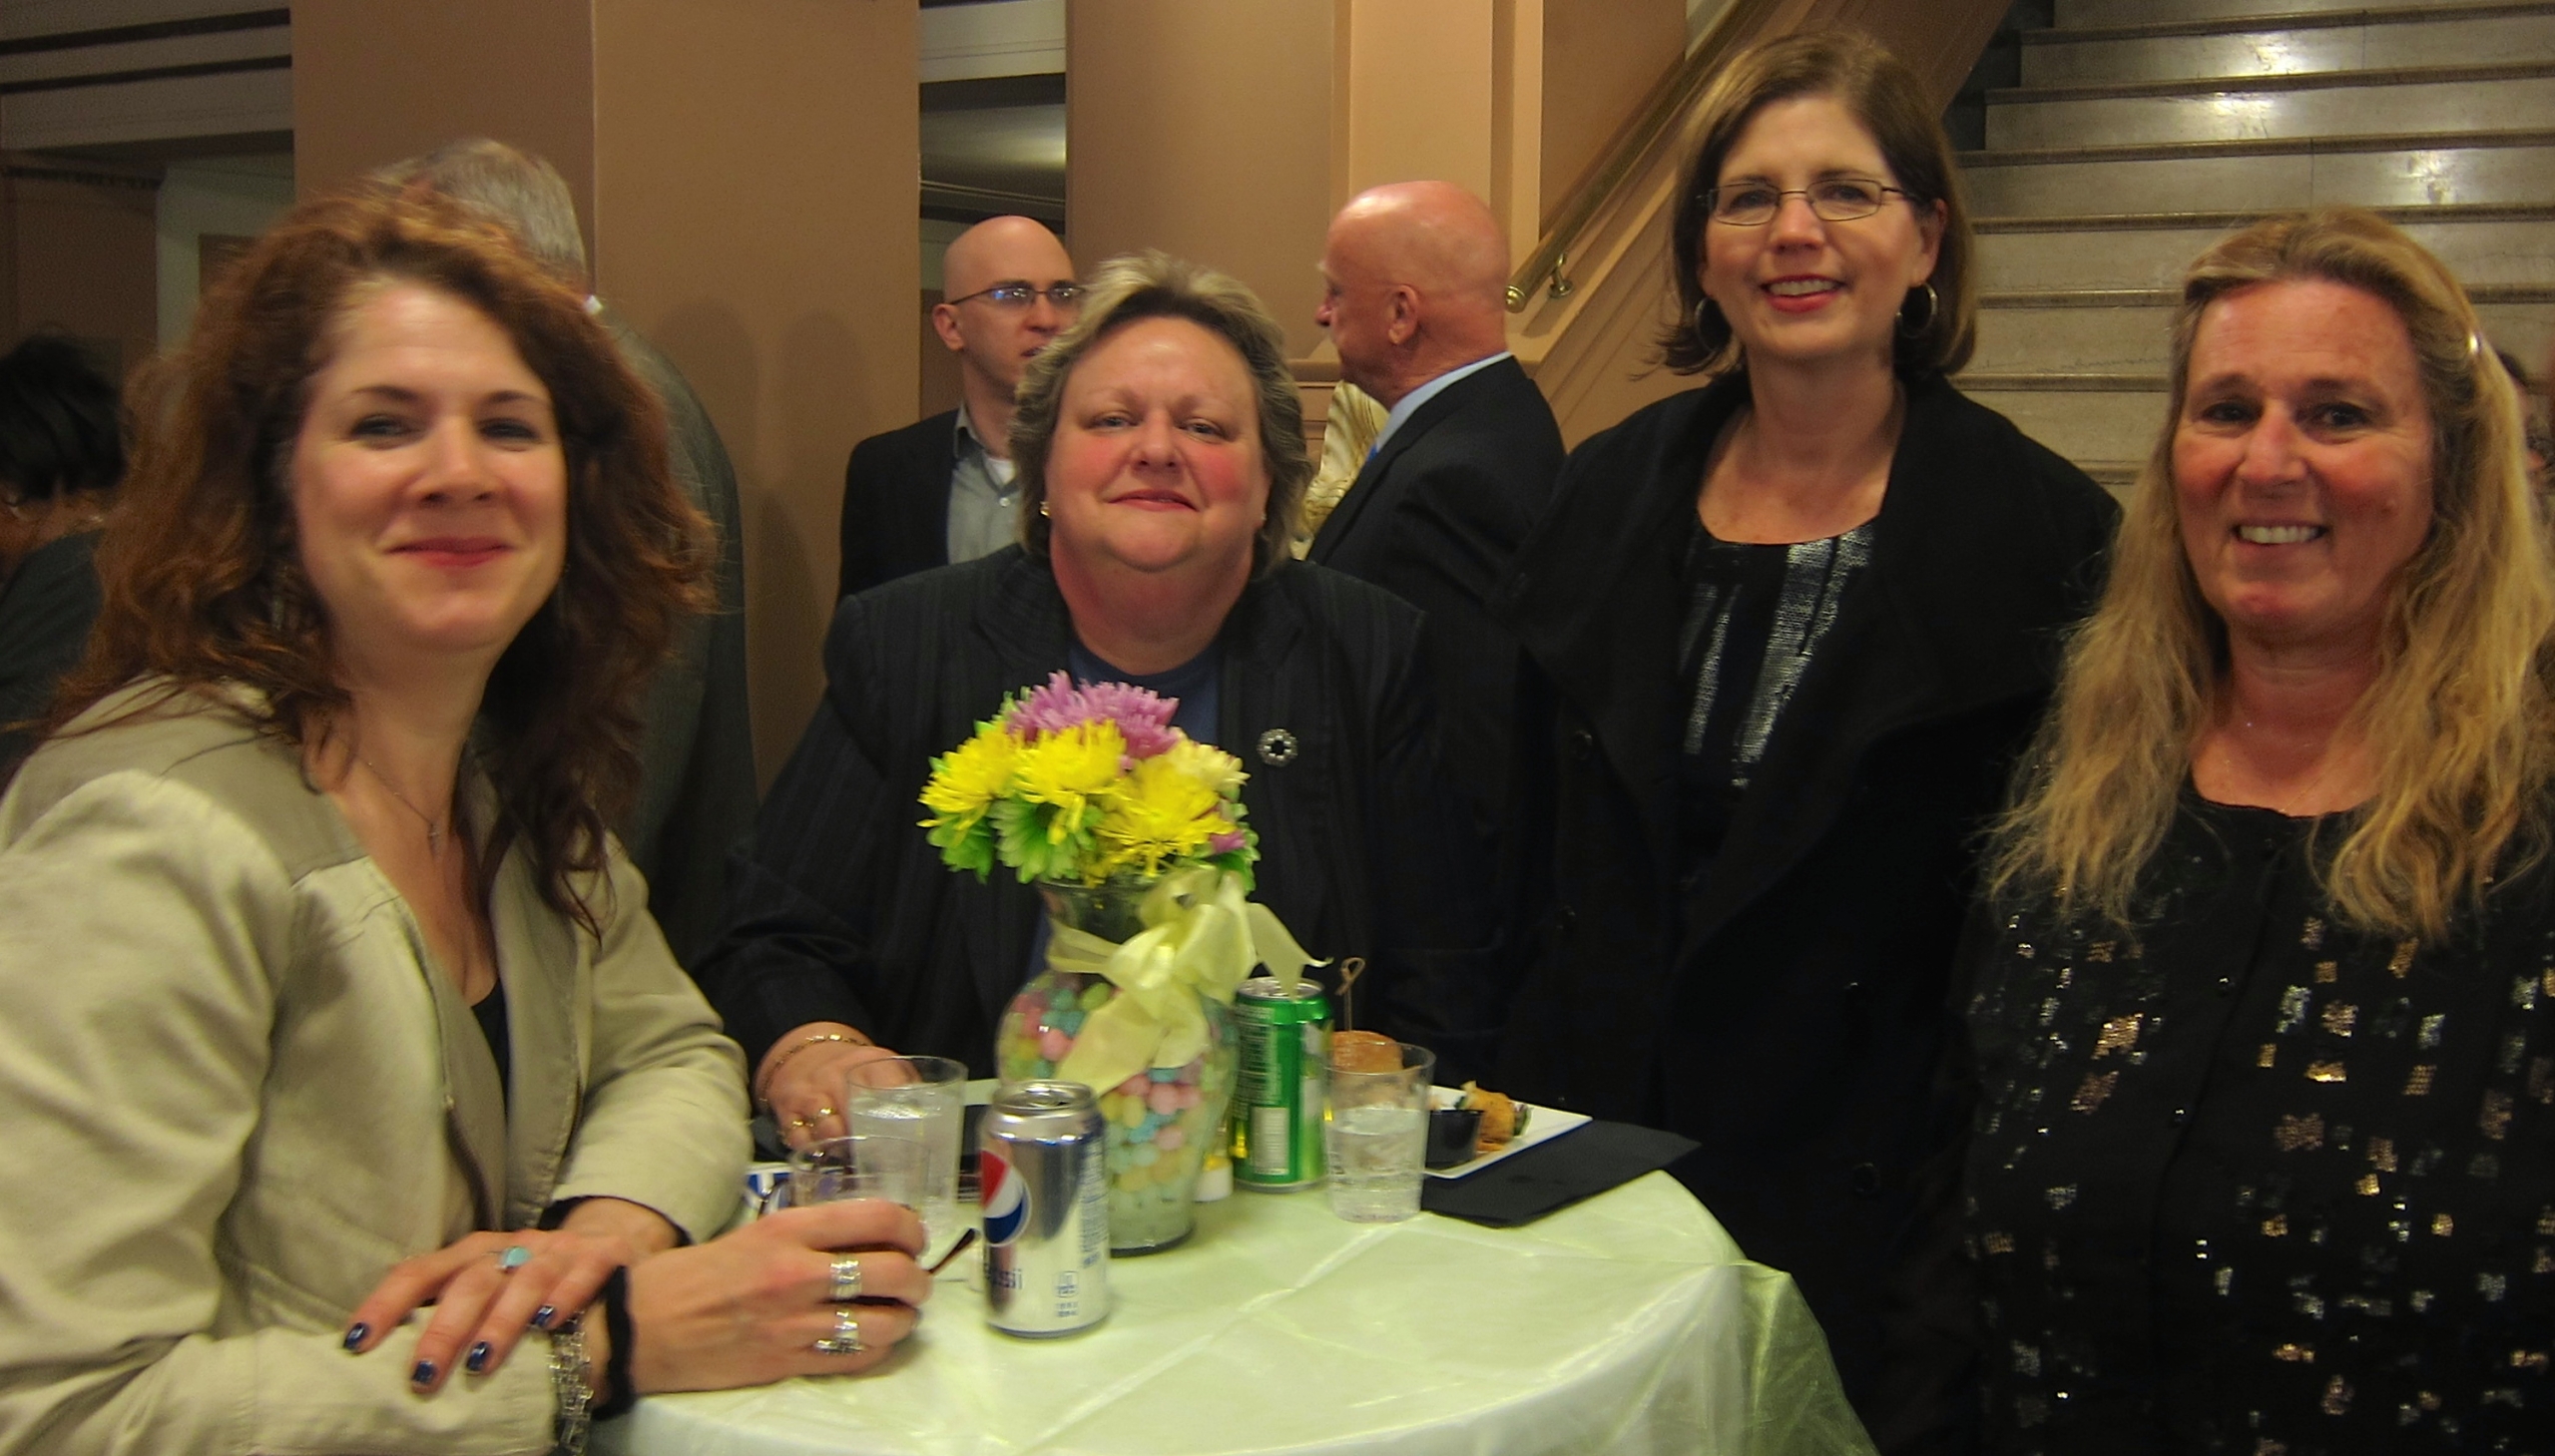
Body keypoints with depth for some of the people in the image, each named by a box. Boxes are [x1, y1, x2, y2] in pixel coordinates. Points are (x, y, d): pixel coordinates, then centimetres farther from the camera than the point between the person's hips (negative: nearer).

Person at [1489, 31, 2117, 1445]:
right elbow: (1534, 841, 9)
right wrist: (1513, 1093, 6)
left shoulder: (2040, 531, -10)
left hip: (1866, 1206, -3)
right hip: (1588, 1150, 4)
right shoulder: (1608, 494, 2)